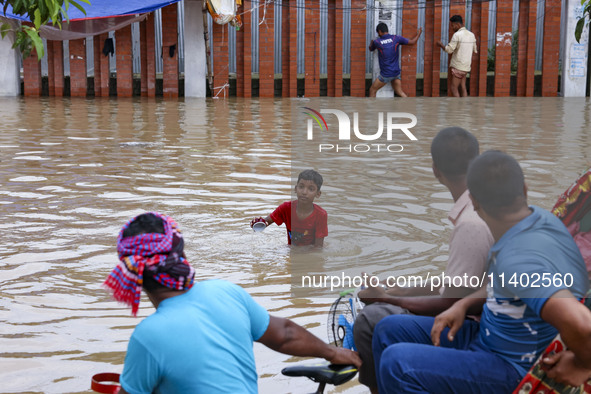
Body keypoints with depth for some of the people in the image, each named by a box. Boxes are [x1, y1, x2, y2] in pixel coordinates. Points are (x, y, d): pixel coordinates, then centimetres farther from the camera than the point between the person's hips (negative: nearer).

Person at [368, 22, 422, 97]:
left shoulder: (377, 42, -10)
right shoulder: (396, 38, -4)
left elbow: (371, 49, 13)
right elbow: (412, 42, 5)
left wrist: (372, 41, 35)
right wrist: (418, 34, 24)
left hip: (386, 74, -4)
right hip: (396, 72, 4)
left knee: (372, 90, 9)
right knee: (400, 93, 15)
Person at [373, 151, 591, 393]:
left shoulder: (518, 260, -33)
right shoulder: (538, 218, -1)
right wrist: (463, 305, 1)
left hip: (511, 369, -10)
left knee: (397, 363, -26)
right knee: (388, 330, 11)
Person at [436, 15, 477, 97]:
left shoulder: (457, 35, -14)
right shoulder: (471, 35, 9)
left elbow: (449, 50, -17)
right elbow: (475, 50, 17)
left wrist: (441, 45, 0)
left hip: (457, 66, -8)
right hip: (466, 66, 8)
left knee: (454, 89, -3)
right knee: (462, 88, 11)